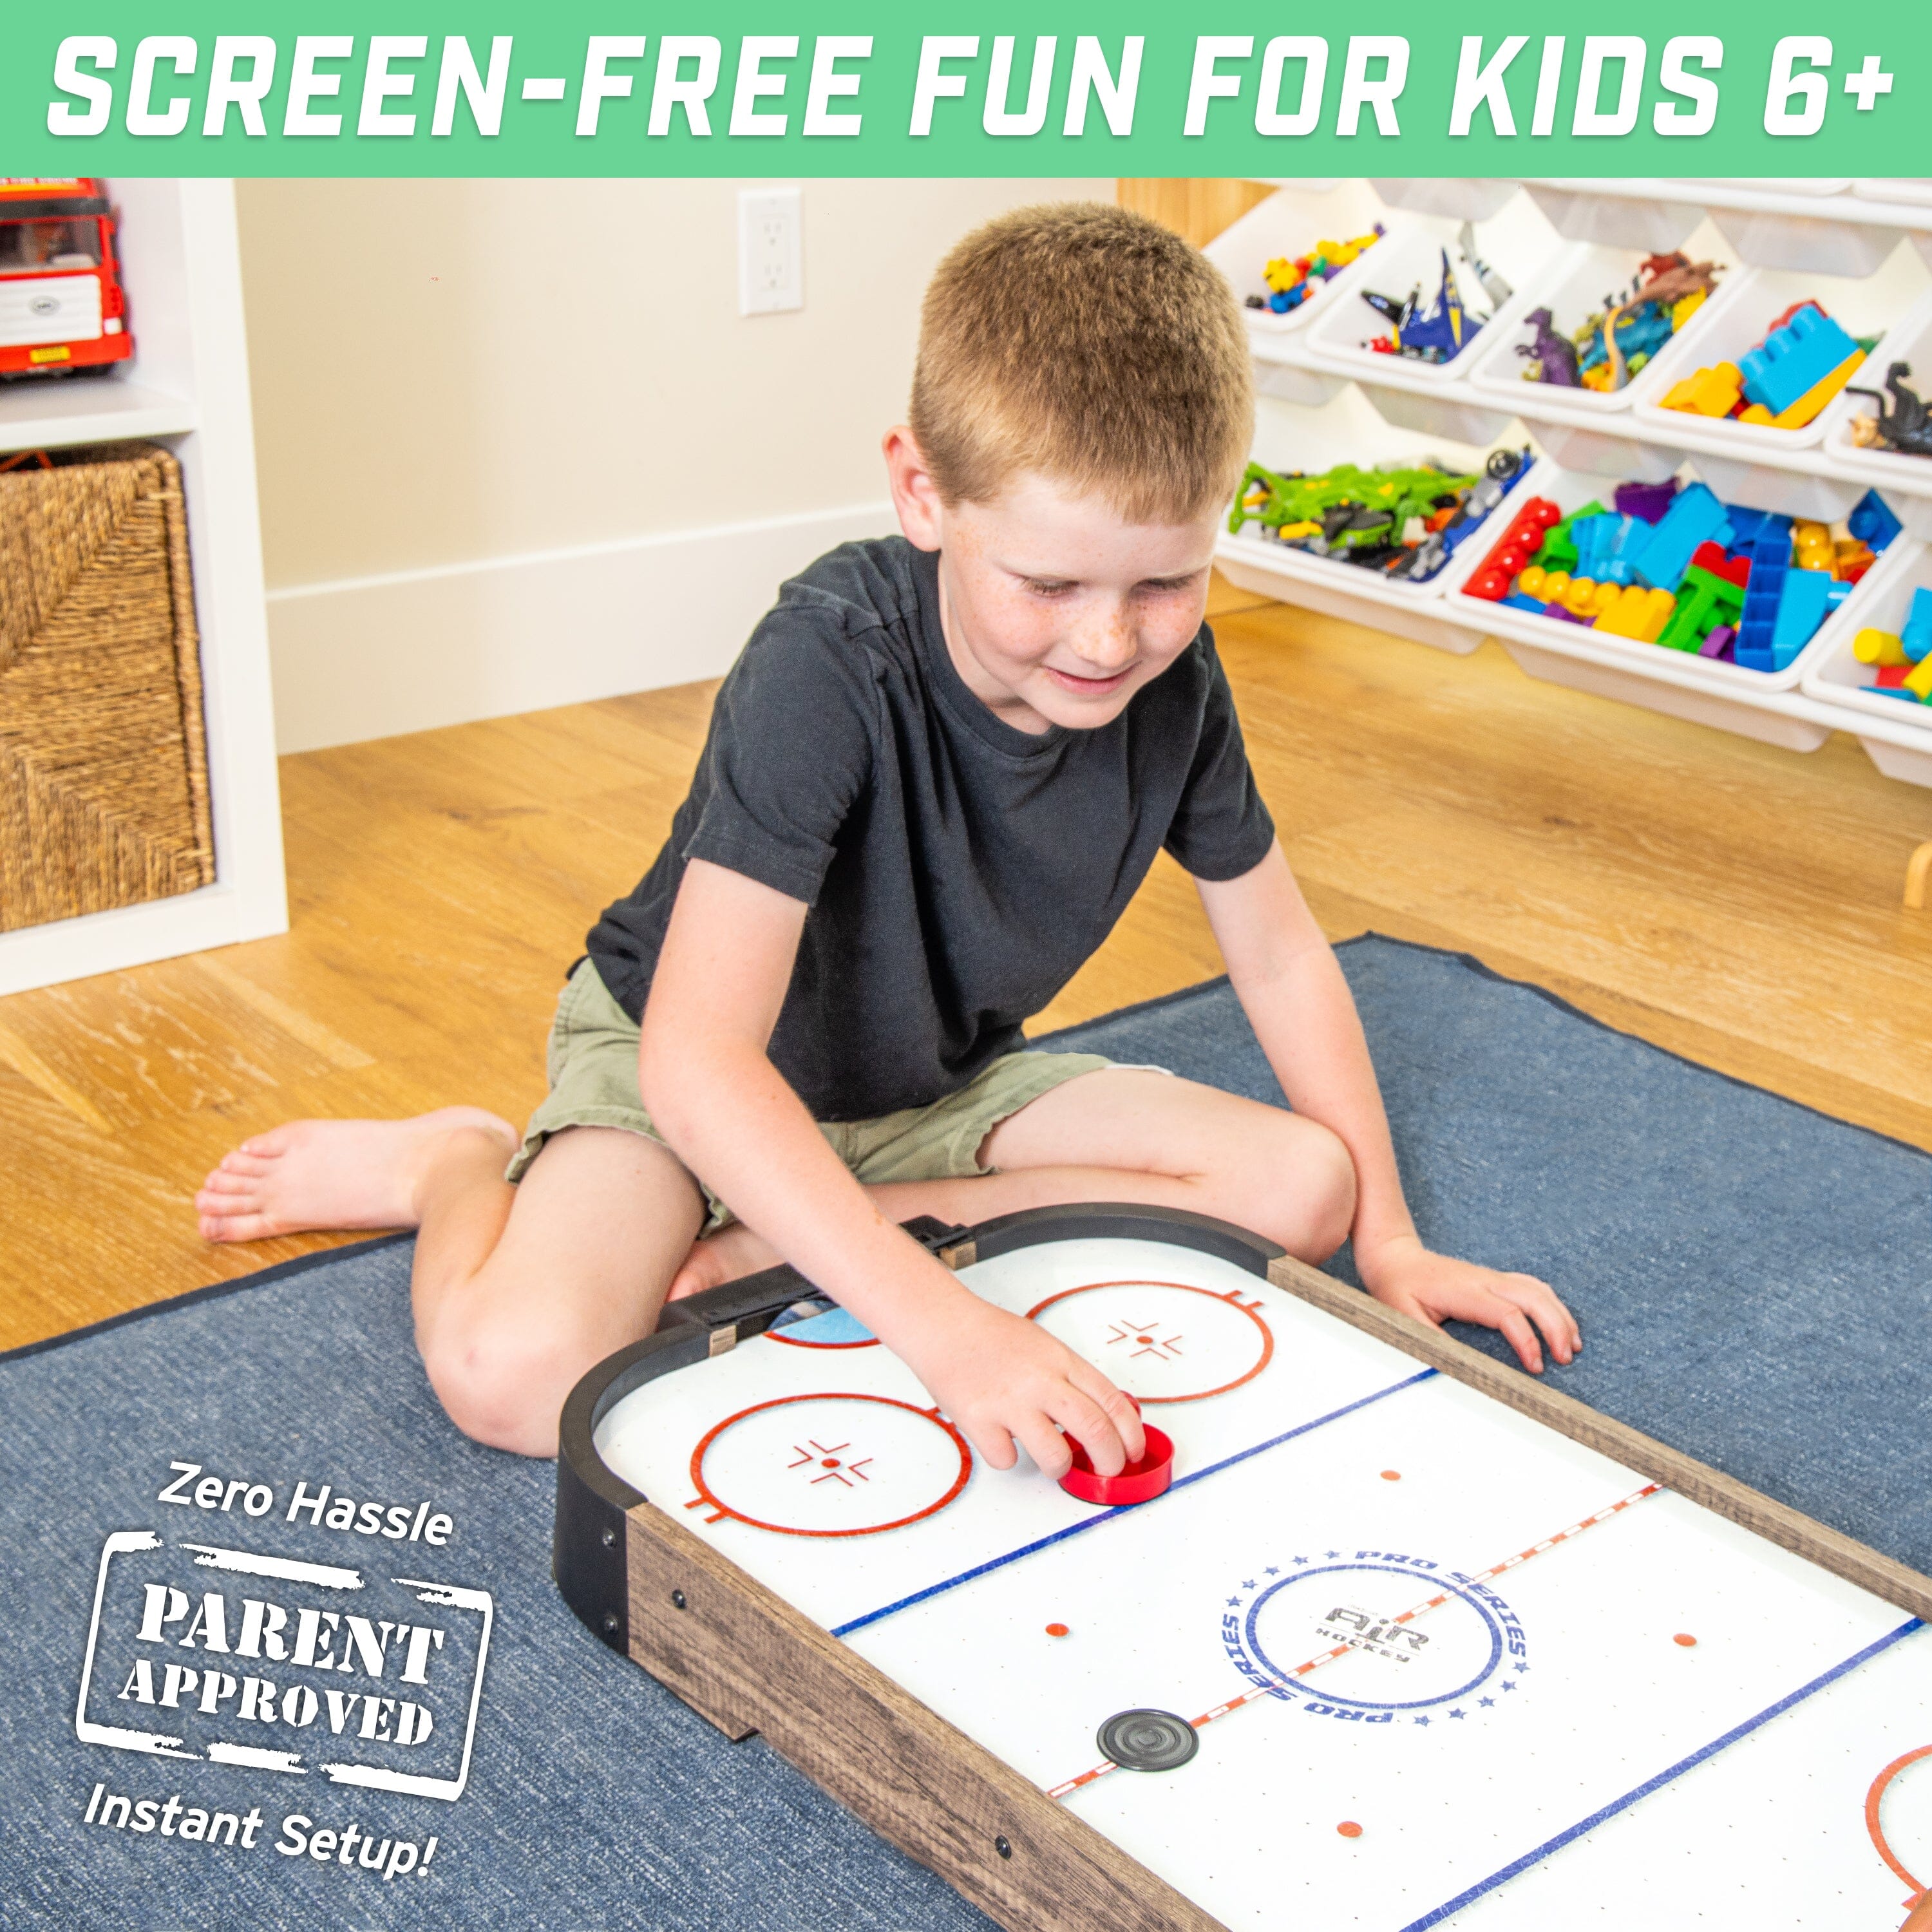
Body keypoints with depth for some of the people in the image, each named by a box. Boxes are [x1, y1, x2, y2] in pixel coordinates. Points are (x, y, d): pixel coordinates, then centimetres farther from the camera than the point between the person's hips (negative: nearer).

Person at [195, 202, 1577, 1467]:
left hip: (935, 1081, 6)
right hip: (686, 1067, -6)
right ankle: (459, 1166, 5)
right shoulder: (830, 664, -34)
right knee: (513, 1369, -33)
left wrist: (1389, 1237, 0)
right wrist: (940, 1322, -51)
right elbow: (699, 1059, -41)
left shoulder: (1168, 675, -16)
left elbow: (1280, 953, 0)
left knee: (1303, 1186, -12)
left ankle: (766, 1243, -10)